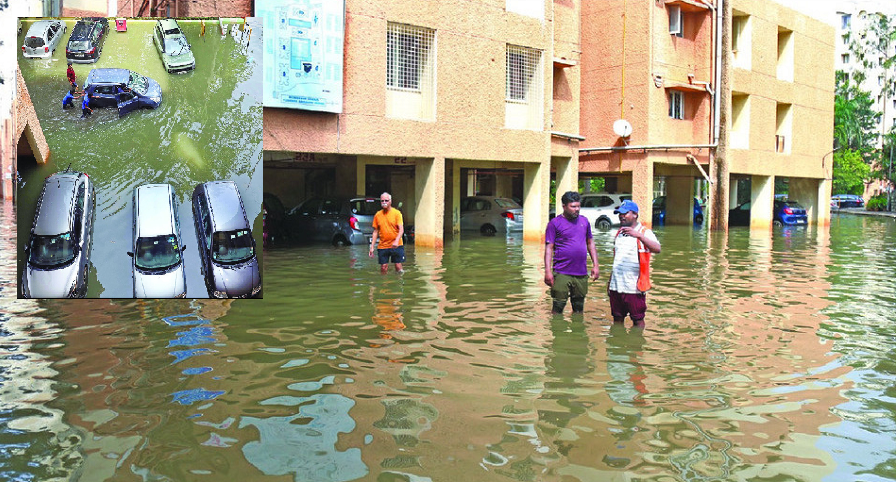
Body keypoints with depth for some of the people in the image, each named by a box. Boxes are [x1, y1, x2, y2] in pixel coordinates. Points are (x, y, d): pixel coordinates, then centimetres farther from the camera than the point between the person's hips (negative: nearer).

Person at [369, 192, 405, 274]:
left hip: (396, 246, -2)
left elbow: (401, 229, -9)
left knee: (398, 266, -3)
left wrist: (396, 241, -26)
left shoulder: (396, 213, -2)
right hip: (382, 246, 3)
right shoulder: (377, 215, 7)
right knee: (383, 267, 2)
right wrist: (372, 247, 6)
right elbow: (375, 232, 12)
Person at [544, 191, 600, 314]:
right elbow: (549, 248, -6)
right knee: (558, 308, -2)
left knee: (579, 308, 12)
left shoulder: (584, 221, 12)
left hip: (582, 274, 5)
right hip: (562, 273, -4)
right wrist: (548, 271, -13)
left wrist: (595, 265, 13)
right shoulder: (555, 223, -2)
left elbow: (590, 243, 19)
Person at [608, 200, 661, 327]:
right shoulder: (619, 233, 16)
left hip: (634, 287, -6)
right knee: (617, 319, 12)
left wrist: (638, 235, -38)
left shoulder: (644, 232, -6)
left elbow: (657, 249, -26)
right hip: (616, 286, 6)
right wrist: (610, 281, 19)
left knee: (638, 320, 3)